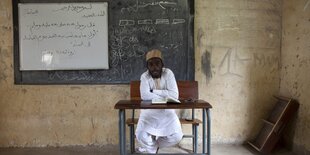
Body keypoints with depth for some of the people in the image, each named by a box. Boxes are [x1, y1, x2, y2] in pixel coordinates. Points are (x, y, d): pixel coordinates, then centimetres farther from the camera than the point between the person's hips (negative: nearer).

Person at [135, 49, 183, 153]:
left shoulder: (168, 73, -9)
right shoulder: (144, 76, -9)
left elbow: (174, 95, -21)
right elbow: (145, 96, -26)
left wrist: (154, 91, -20)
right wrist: (164, 96, -26)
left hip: (167, 111, 1)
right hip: (149, 111, 0)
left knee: (176, 136, -18)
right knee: (141, 135, -24)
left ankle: (151, 146, 14)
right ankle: (153, 149, 14)